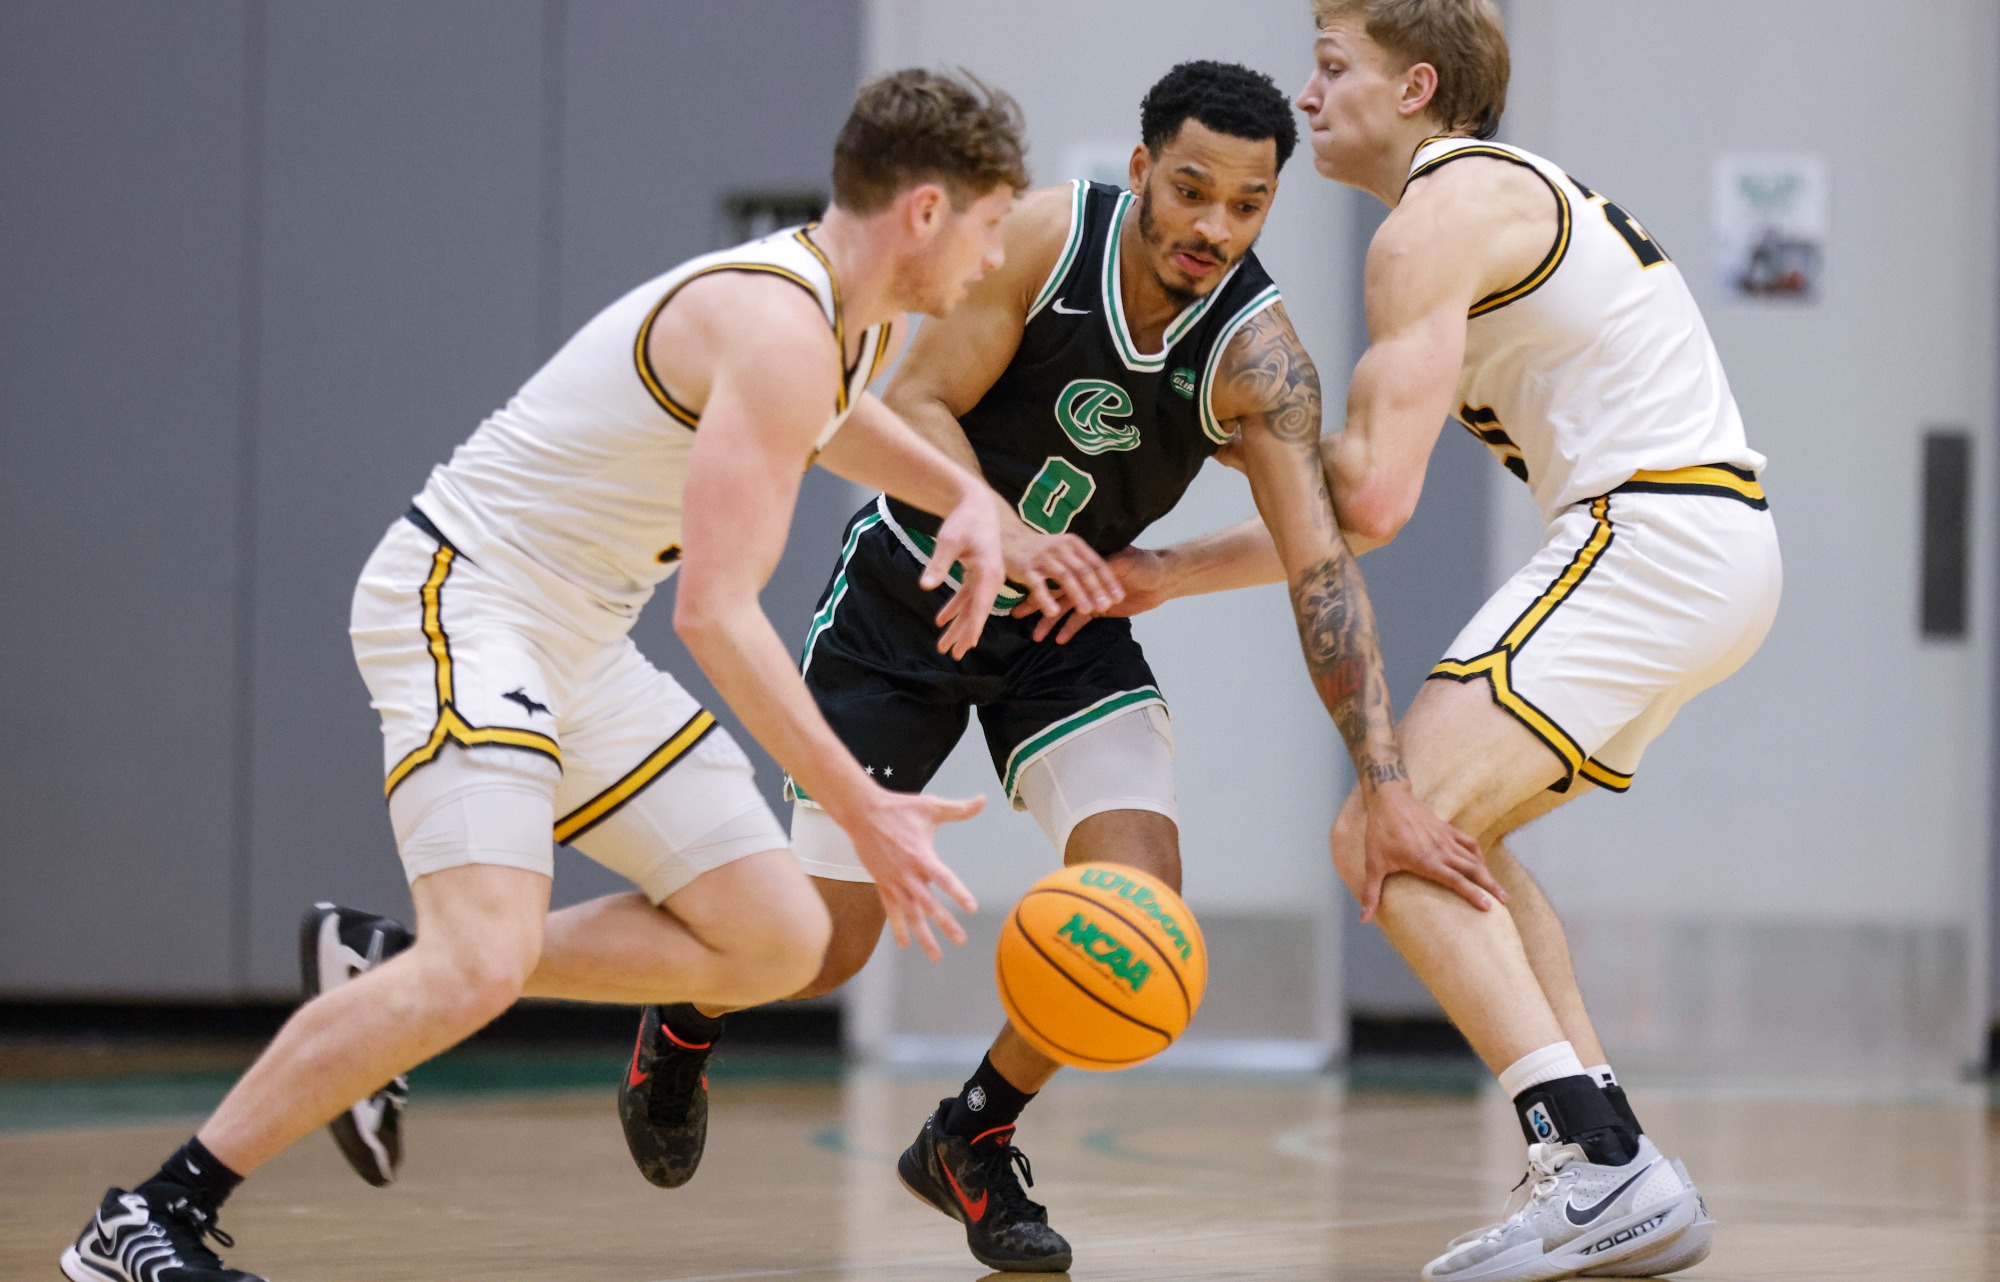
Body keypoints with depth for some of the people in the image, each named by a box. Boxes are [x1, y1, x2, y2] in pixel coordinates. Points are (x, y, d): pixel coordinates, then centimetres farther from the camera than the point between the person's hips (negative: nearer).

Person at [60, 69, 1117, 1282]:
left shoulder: (858, 320, 7)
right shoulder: (779, 329, -23)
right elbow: (717, 612, -28)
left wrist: (970, 501, 16)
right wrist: (864, 811, -26)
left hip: (576, 638, 10)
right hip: (463, 602, -10)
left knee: (780, 944, 5)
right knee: (483, 964, -27)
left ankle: (381, 966, 12)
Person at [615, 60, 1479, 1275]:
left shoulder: (1257, 353, -22)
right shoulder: (1045, 239, -24)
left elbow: (1320, 568, -27)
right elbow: (915, 405, -19)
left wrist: (1388, 784, -35)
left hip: (1070, 625, 2)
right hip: (908, 593, -2)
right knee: (826, 945, -1)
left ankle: (973, 1145, 8)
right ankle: (687, 1019, 37)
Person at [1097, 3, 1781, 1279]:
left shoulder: (1438, 217, -8)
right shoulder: (1513, 195, 25)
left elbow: (1373, 497, -15)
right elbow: (1357, 503, 25)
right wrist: (1171, 572, 21)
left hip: (1648, 539, -10)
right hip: (1722, 545, 10)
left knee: (1390, 837, -15)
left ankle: (1600, 1167, -26)